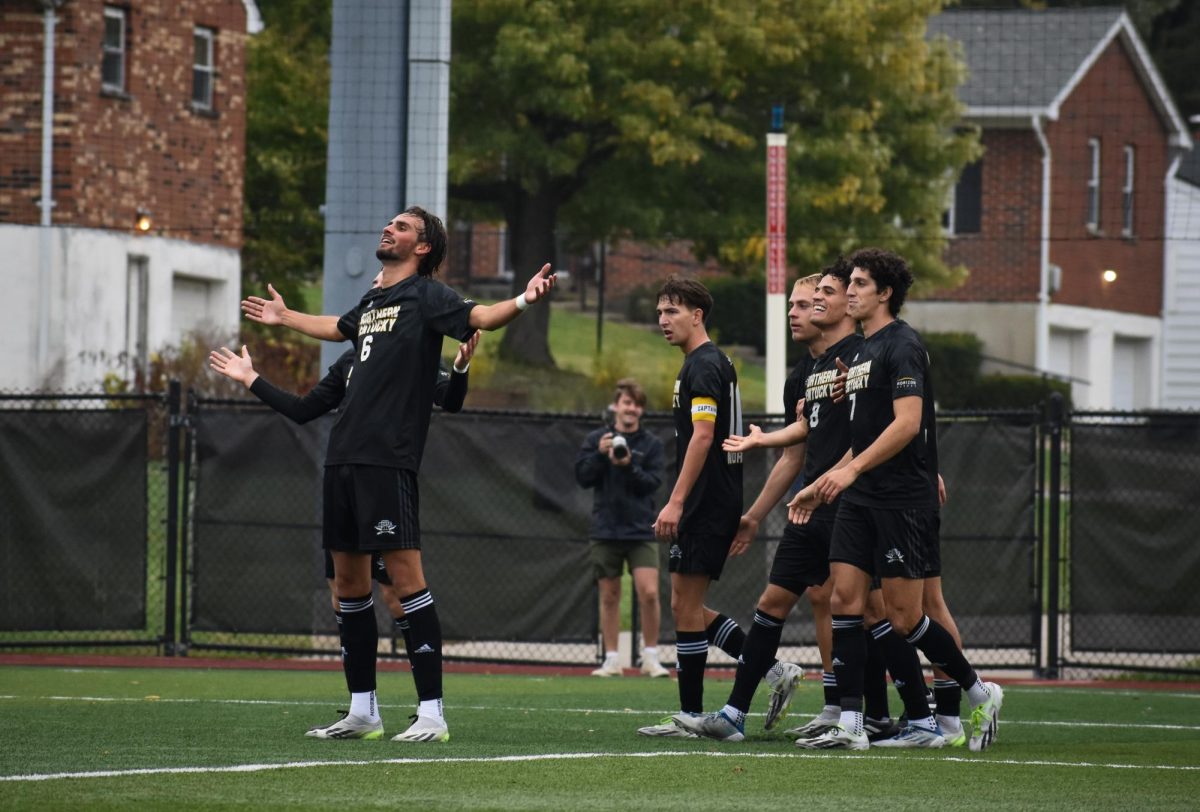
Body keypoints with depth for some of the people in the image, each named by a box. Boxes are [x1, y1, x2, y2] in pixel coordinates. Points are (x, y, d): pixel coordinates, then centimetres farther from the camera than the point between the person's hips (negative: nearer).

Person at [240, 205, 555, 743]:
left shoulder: (426, 296, -2)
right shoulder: (372, 301, 20)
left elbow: (480, 316, -19)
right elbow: (338, 328, 43)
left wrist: (522, 301, -40)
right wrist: (284, 317, 60)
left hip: (388, 458, -8)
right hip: (344, 456, 8)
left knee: (406, 574, -12)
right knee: (348, 581, 10)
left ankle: (431, 712, -12)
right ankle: (362, 712, 17)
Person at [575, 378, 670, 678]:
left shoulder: (652, 444, 3)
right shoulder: (596, 439, 4)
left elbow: (652, 482, -6)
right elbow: (582, 477, -2)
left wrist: (629, 466, -21)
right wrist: (600, 455, -17)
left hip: (641, 531, -1)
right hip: (605, 530, 1)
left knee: (649, 593, -12)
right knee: (609, 596, 6)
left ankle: (650, 657, 0)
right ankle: (611, 660, 14)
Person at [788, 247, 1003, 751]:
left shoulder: (902, 346, -11)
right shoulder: (863, 351, 18)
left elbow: (906, 422, -22)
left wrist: (850, 470, -27)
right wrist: (821, 486, 22)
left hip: (903, 499, -9)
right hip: (860, 500, 9)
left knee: (903, 616, -6)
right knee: (845, 598, -2)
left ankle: (980, 693, 13)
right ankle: (849, 725, -3)